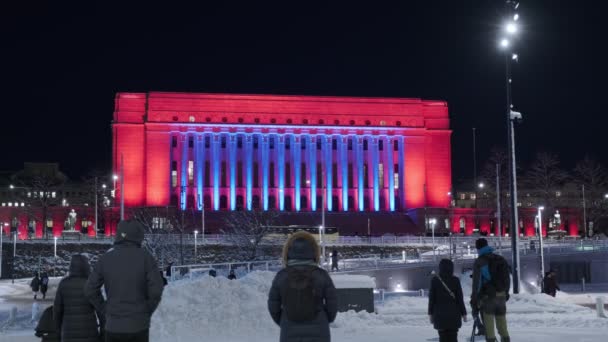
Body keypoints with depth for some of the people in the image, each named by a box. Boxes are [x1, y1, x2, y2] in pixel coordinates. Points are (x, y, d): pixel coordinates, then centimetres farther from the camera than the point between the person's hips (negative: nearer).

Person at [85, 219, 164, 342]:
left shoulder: (106, 258, -1)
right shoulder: (145, 257, -8)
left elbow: (90, 290, 2)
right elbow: (156, 290, -13)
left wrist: (106, 311, 10)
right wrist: (147, 313, 2)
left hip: (114, 324, 1)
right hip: (139, 324, -1)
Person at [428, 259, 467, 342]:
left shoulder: (435, 280, -4)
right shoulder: (455, 280, -5)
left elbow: (431, 298, 0)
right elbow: (460, 298, -3)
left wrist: (431, 313, 8)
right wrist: (463, 313, 6)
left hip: (440, 314, 0)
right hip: (453, 313, 0)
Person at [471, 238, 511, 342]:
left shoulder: (479, 262, -7)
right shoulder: (500, 259, 9)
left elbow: (476, 282, -11)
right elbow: (508, 278, 12)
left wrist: (474, 300, -8)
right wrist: (506, 292, 22)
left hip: (487, 297, -5)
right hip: (501, 295, 5)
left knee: (489, 323, -1)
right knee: (502, 321, 14)